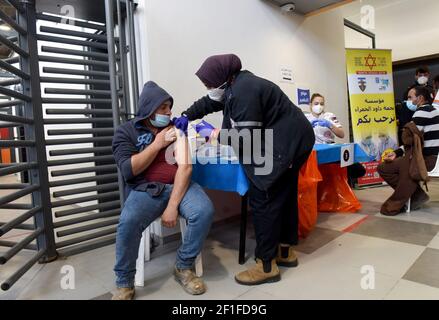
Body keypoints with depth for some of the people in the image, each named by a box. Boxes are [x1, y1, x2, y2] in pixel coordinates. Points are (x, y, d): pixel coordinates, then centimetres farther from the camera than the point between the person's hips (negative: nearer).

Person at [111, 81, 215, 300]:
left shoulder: (176, 128, 7)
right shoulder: (126, 132, 5)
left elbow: (185, 166, -6)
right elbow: (128, 171, -8)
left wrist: (172, 206, -18)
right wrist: (157, 144, -9)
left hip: (178, 185, 2)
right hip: (145, 190, -1)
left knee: (204, 212, -27)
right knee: (128, 223, -31)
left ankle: (184, 267, -2)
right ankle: (124, 284, -5)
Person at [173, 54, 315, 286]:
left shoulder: (244, 91, -24)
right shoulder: (236, 84, 8)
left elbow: (245, 137, -26)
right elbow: (209, 102, 22)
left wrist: (212, 133, -14)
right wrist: (186, 116, 12)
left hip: (284, 144, -11)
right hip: (293, 140, 11)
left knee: (263, 199, -8)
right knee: (283, 195, 16)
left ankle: (267, 265, 1)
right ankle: (285, 251, 30)